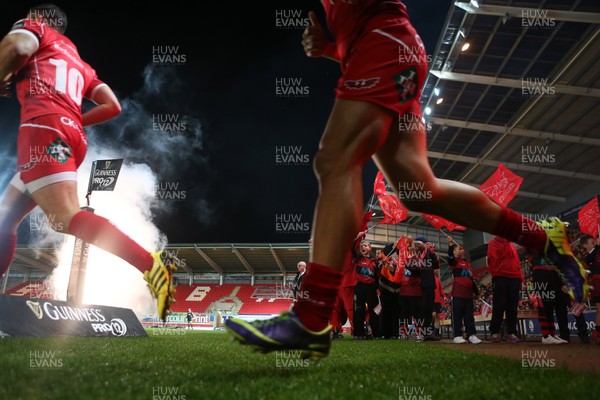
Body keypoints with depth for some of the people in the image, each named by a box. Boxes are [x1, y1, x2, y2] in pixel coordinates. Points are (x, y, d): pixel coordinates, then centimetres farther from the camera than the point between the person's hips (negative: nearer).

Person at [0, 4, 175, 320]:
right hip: (72, 137, 8)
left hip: (44, 130, -8)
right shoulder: (79, 63, 33)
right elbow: (112, 106, 23)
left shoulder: (34, 28, 18)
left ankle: (152, 265, -36)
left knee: (67, 217, -23)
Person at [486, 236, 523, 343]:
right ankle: (495, 333, -4)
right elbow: (494, 258, -8)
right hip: (500, 278, -5)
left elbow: (517, 262, 19)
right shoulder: (493, 243, 7)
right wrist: (504, 244, -9)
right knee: (499, 306, -7)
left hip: (514, 279, 5)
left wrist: (520, 277, 8)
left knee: (512, 307, 1)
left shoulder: (512, 245, 23)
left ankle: (511, 333, 3)